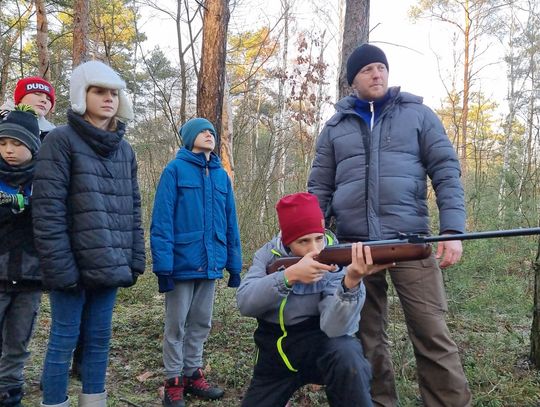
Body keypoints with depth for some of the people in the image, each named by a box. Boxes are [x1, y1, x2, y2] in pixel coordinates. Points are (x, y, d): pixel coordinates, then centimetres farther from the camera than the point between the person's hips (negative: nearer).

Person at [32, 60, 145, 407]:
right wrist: (59, 267, -16)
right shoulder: (61, 140, -6)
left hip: (109, 266, 6)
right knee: (64, 340, 4)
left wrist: (135, 259, 7)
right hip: (73, 266, -5)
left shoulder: (125, 150, 13)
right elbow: (48, 211, -12)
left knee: (99, 339, 13)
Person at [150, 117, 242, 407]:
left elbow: (230, 223, 12)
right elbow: (161, 221, -12)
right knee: (176, 326, 8)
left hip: (210, 264, 5)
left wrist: (234, 264, 9)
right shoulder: (175, 170, -6)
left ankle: (193, 375, 30)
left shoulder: (222, 176, 11)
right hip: (182, 263, -5)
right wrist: (163, 265, -17)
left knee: (201, 324, 15)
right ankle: (173, 382, 21)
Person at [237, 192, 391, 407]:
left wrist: (352, 280, -47)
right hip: (275, 354, 4)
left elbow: (334, 327, -30)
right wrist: (290, 275, -37)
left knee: (346, 354, -34)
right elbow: (245, 303, -23)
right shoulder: (268, 254, -8)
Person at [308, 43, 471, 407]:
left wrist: (453, 230, -8)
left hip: (410, 240, -2)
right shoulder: (335, 127, 14)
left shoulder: (418, 114, 9)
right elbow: (320, 189, 14)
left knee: (433, 335, -3)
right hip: (352, 245, 2)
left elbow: (446, 173, 4)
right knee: (367, 339, 9)